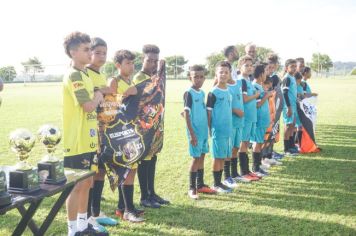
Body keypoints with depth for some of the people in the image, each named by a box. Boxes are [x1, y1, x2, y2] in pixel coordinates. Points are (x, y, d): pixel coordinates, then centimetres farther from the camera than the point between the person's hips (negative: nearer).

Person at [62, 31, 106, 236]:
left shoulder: (85, 74, 14)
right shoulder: (74, 75, -16)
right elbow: (88, 106, -24)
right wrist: (98, 96, -7)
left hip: (87, 140, 9)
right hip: (77, 141, -9)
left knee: (87, 183, 17)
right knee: (76, 185, 1)